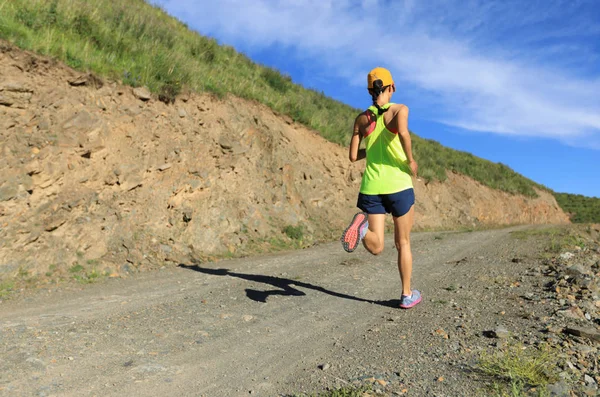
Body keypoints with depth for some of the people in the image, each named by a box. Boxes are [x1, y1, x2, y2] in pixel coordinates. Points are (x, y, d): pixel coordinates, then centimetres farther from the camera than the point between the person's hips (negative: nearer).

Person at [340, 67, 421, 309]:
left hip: (371, 187, 2)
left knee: (376, 247, 3)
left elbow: (353, 156, 7)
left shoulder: (361, 119, 9)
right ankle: (407, 295, 26)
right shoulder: (400, 109, -2)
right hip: (398, 185, -2)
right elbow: (403, 132, -24)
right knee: (403, 242, 16)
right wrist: (410, 160, -11)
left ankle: (362, 225, -30)